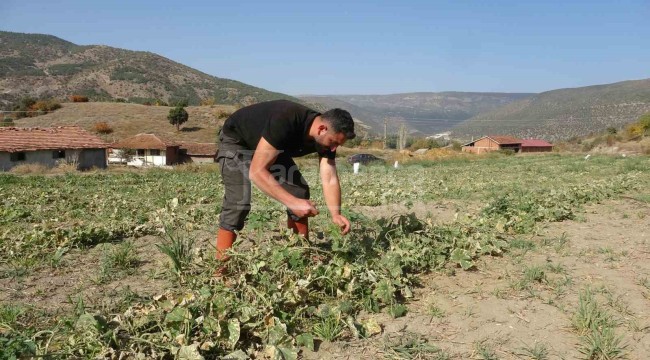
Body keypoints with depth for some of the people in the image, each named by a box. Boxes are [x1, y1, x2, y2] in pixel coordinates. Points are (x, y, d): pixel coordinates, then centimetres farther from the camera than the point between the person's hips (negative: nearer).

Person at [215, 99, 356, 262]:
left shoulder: (326, 138, -19)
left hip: (272, 145, 7)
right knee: (238, 203, -23)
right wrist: (292, 202, -47)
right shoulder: (284, 123, -41)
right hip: (236, 141, -7)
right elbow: (256, 172, -42)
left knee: (300, 191, -1)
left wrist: (335, 213, -34)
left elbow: (329, 179, -18)